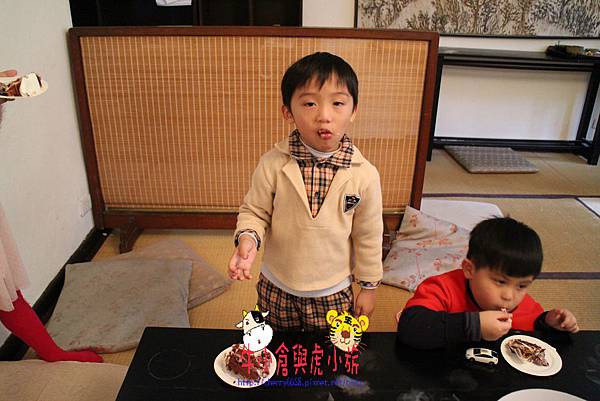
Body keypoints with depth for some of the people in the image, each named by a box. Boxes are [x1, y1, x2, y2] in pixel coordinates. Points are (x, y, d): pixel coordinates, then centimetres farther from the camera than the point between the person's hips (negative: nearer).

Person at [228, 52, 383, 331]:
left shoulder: (364, 175, -17)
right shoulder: (272, 164, -18)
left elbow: (368, 237, -6)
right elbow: (254, 211, -5)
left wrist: (369, 286, 2)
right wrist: (248, 237, -26)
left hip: (333, 293, -1)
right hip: (277, 287, 1)